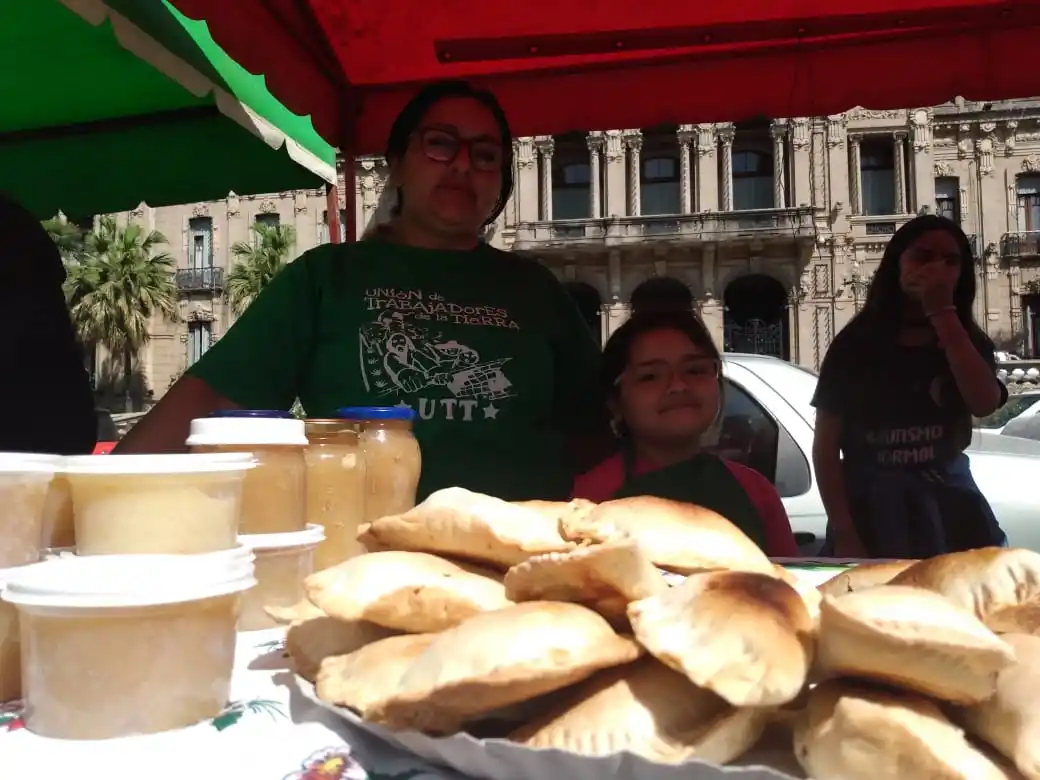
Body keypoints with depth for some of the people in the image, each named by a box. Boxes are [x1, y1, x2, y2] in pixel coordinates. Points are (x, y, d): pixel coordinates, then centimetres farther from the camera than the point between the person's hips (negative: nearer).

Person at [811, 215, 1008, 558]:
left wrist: (943, 312, -18)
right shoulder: (856, 344, -4)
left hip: (948, 503, 3)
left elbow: (985, 403, -18)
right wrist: (844, 534, -16)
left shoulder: (969, 342, 5)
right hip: (872, 509, -2)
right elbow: (826, 447, -7)